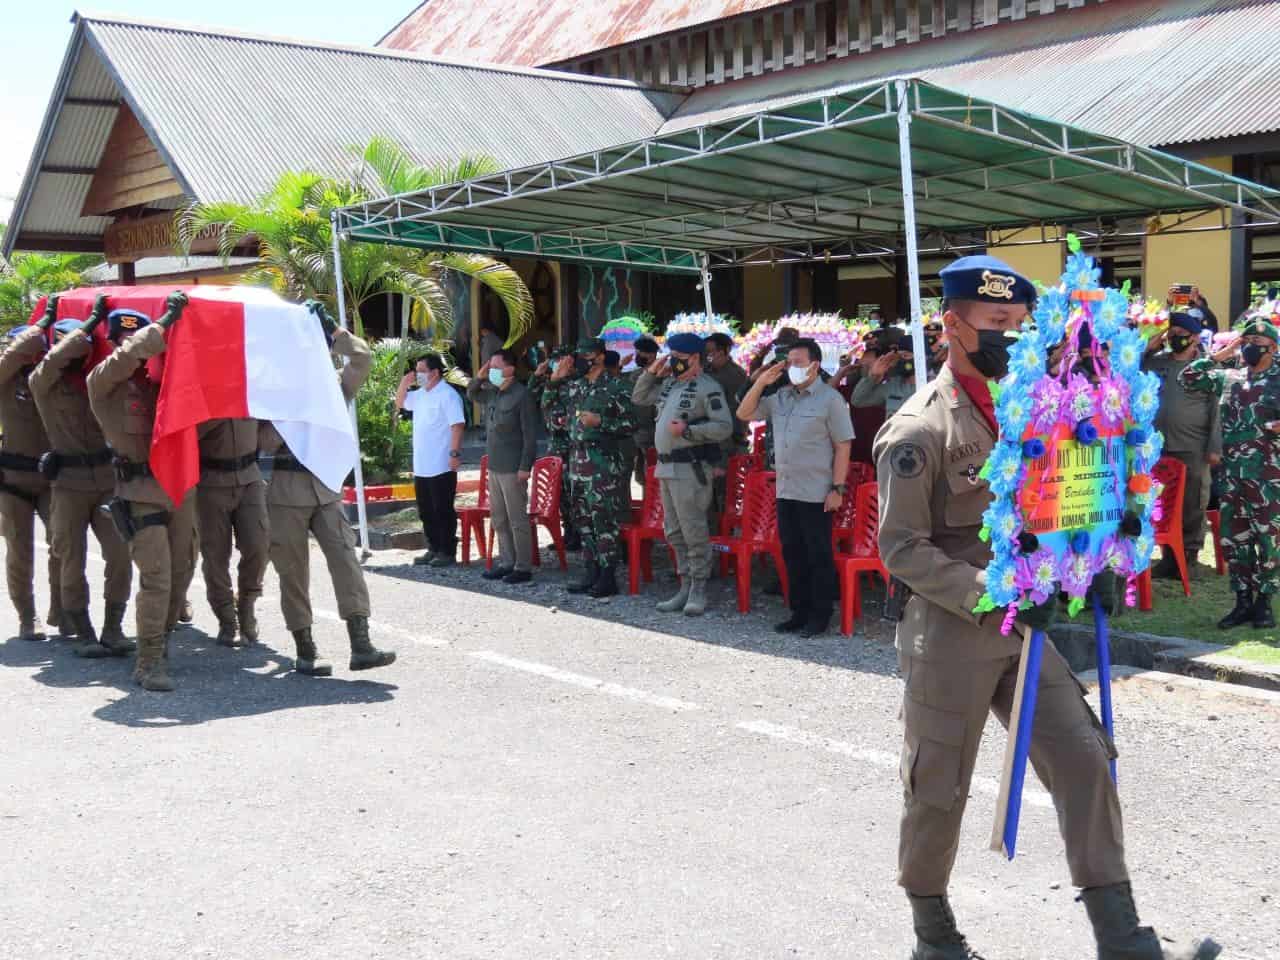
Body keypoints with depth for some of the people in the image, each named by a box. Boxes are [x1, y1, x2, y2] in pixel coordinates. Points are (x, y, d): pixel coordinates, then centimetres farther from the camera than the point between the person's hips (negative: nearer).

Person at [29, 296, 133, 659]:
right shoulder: (43, 383, -1)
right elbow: (53, 361, -20)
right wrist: (93, 321, -18)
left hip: (106, 478, 3)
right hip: (69, 482, -3)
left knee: (120, 556, -4)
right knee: (72, 563, 2)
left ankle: (113, 632, 4)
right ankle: (84, 634, 12)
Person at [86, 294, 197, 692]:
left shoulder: (158, 376, 11)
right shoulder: (102, 381, -4)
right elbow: (128, 356, -22)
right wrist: (166, 319, -20)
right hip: (141, 490, -6)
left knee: (181, 572, 11)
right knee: (155, 577, -12)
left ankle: (161, 640, 29)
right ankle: (148, 662, -5)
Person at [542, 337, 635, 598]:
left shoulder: (616, 387, -5)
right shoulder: (573, 386, 13)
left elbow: (630, 423, -6)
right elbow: (546, 404, 17)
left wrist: (600, 422, -16)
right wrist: (555, 379, 4)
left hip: (604, 461, -7)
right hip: (577, 459, 7)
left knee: (604, 520, -6)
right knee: (582, 519, 10)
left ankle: (607, 578, -1)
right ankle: (591, 574, 19)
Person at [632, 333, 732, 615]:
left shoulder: (708, 388, -11)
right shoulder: (669, 383, 15)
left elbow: (725, 427, -17)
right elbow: (639, 398, 26)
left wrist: (688, 430, -20)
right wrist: (651, 373, 11)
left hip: (690, 469, -9)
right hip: (666, 466, 9)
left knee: (694, 531, -5)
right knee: (674, 532, 13)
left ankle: (698, 591, 3)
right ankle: (685, 588, 22)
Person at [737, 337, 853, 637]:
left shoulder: (830, 399, -7)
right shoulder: (781, 397, 11)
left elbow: (843, 446, -9)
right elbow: (745, 413, 14)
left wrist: (838, 488, -14)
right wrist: (761, 382, 1)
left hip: (816, 494, -6)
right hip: (785, 491, 6)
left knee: (818, 556, 1)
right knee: (792, 554, 12)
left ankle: (820, 616, 9)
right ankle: (799, 611, 22)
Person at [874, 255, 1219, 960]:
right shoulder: (918, 430, -15)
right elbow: (902, 550, -18)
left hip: (1022, 629, 7)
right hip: (947, 637, -6)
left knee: (1084, 759, 2)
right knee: (938, 789, 7)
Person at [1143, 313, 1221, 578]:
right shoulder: (1158, 362, 8)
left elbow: (1217, 409, -4)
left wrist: (1214, 447, -10)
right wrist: (1149, 348, -1)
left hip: (1193, 449, -4)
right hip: (1161, 447, 4)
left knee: (1191, 507, 3)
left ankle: (1188, 560, 13)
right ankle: (1169, 557, 20)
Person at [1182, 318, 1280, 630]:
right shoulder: (1228, 378, 12)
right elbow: (1189, 377, 14)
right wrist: (1220, 356, 7)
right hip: (1230, 474, 5)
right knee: (1233, 538, 7)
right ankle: (1243, 602, 16)